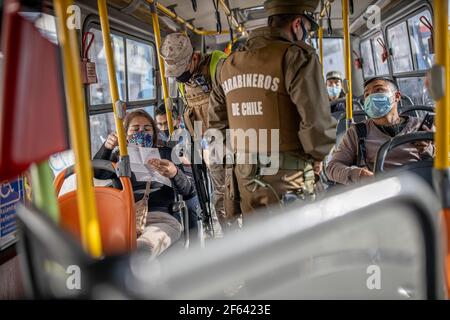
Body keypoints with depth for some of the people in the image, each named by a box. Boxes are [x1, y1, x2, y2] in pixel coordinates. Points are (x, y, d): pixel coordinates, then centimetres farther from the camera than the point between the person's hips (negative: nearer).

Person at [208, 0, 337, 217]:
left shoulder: (228, 65, 12)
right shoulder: (297, 56, -10)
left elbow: (216, 122, 15)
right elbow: (316, 120, -18)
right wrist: (317, 156, -1)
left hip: (244, 178, 6)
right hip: (287, 178, -6)